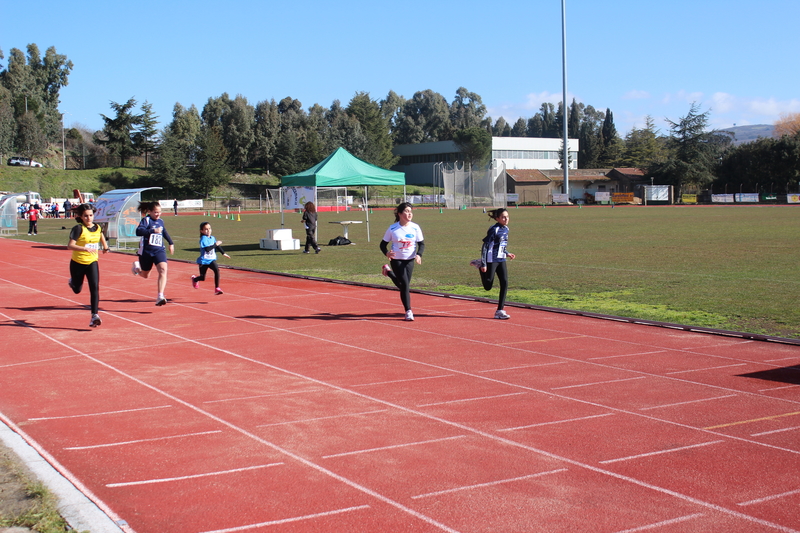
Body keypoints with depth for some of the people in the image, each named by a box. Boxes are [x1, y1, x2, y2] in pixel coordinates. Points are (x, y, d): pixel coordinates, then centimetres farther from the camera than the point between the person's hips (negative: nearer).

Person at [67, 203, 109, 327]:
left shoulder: (97, 228, -1)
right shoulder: (78, 229, -16)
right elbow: (70, 245, -27)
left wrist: (105, 247, 34)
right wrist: (85, 248, -39)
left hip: (92, 262, 2)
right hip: (77, 263, -2)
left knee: (95, 288, -15)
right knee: (77, 290, 16)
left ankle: (95, 316, -17)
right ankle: (72, 281, 54)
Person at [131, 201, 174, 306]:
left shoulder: (161, 221, 8)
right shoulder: (146, 220, -11)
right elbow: (138, 231, -30)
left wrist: (171, 243, 34)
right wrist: (153, 231, -39)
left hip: (159, 250, 4)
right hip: (146, 251, -3)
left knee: (163, 270, -22)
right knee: (145, 275, 15)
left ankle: (160, 296, -26)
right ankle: (137, 266, 51)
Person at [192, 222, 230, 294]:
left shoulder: (213, 238, 3)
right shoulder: (203, 239, -17)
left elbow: (217, 246, 21)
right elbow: (207, 249, -30)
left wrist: (223, 253, 26)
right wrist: (215, 244, -26)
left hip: (211, 260, 4)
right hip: (204, 260, -4)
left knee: (217, 270, -24)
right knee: (203, 278, 10)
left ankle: (217, 289, -18)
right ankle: (195, 279, 48)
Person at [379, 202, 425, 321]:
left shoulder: (415, 228, -5)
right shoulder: (392, 229, -9)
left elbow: (421, 244, 1)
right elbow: (383, 244, -1)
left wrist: (419, 255, -18)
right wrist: (387, 253, -22)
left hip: (410, 260, 3)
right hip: (396, 259, -3)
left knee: (404, 285, 13)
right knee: (405, 285, -10)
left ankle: (389, 271, 42)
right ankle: (408, 311, 1)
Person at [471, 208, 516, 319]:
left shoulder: (506, 229, 8)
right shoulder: (494, 230, -16)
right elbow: (485, 246, -15)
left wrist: (507, 254, 8)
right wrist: (483, 264, -17)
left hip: (501, 260, 7)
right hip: (491, 261, -7)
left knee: (505, 283, -3)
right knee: (488, 286, 2)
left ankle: (500, 311, 3)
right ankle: (479, 264, 26)